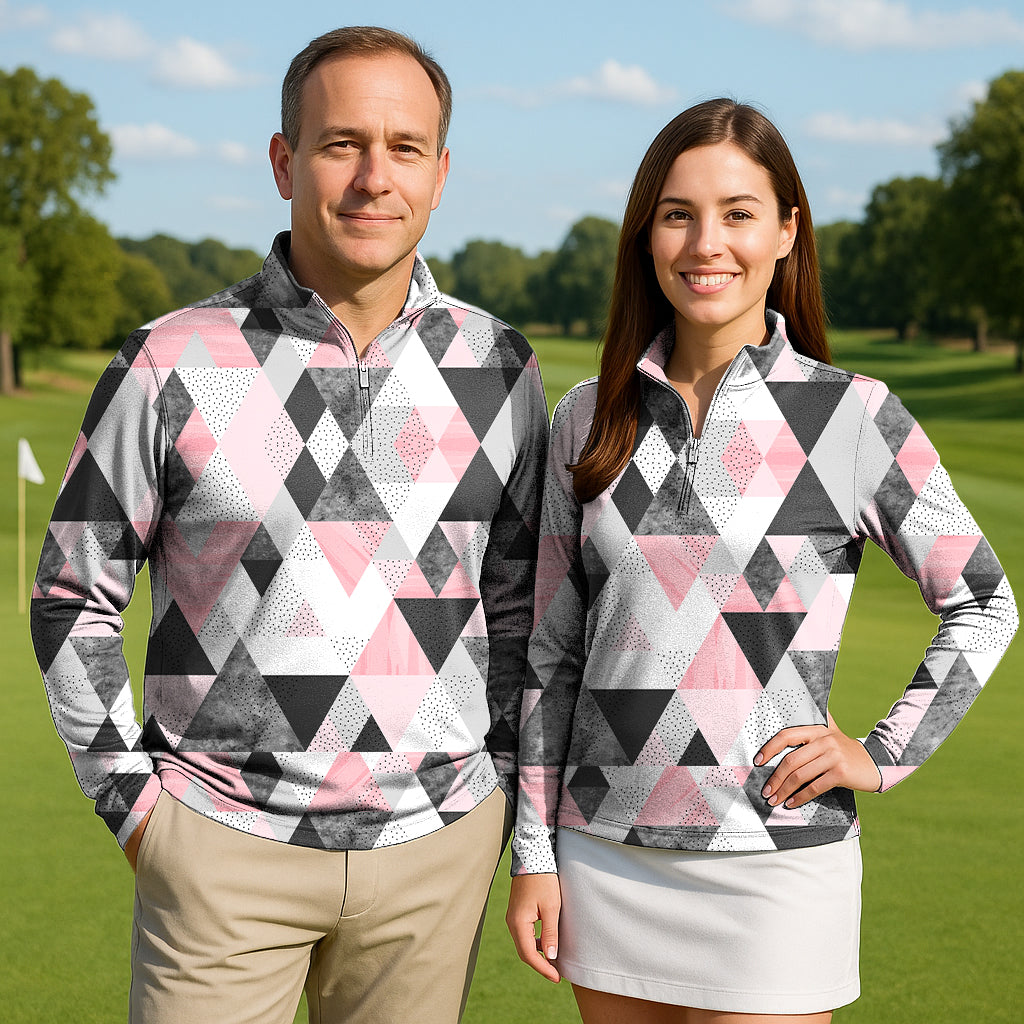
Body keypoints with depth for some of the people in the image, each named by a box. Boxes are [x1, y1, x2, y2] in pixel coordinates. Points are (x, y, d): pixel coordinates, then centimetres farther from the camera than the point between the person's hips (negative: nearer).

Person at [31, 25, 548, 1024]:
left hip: (434, 844, 2)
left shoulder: (498, 371, 3)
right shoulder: (174, 367, -5)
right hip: (224, 842, -2)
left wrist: (502, 791, 8)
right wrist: (132, 794, 0)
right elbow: (73, 596, 3)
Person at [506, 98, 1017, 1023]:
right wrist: (534, 853, 7)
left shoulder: (852, 417, -4)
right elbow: (556, 648, 9)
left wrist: (883, 756, -4)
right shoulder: (589, 421, 5)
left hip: (776, 867, -3)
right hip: (606, 857, 3)